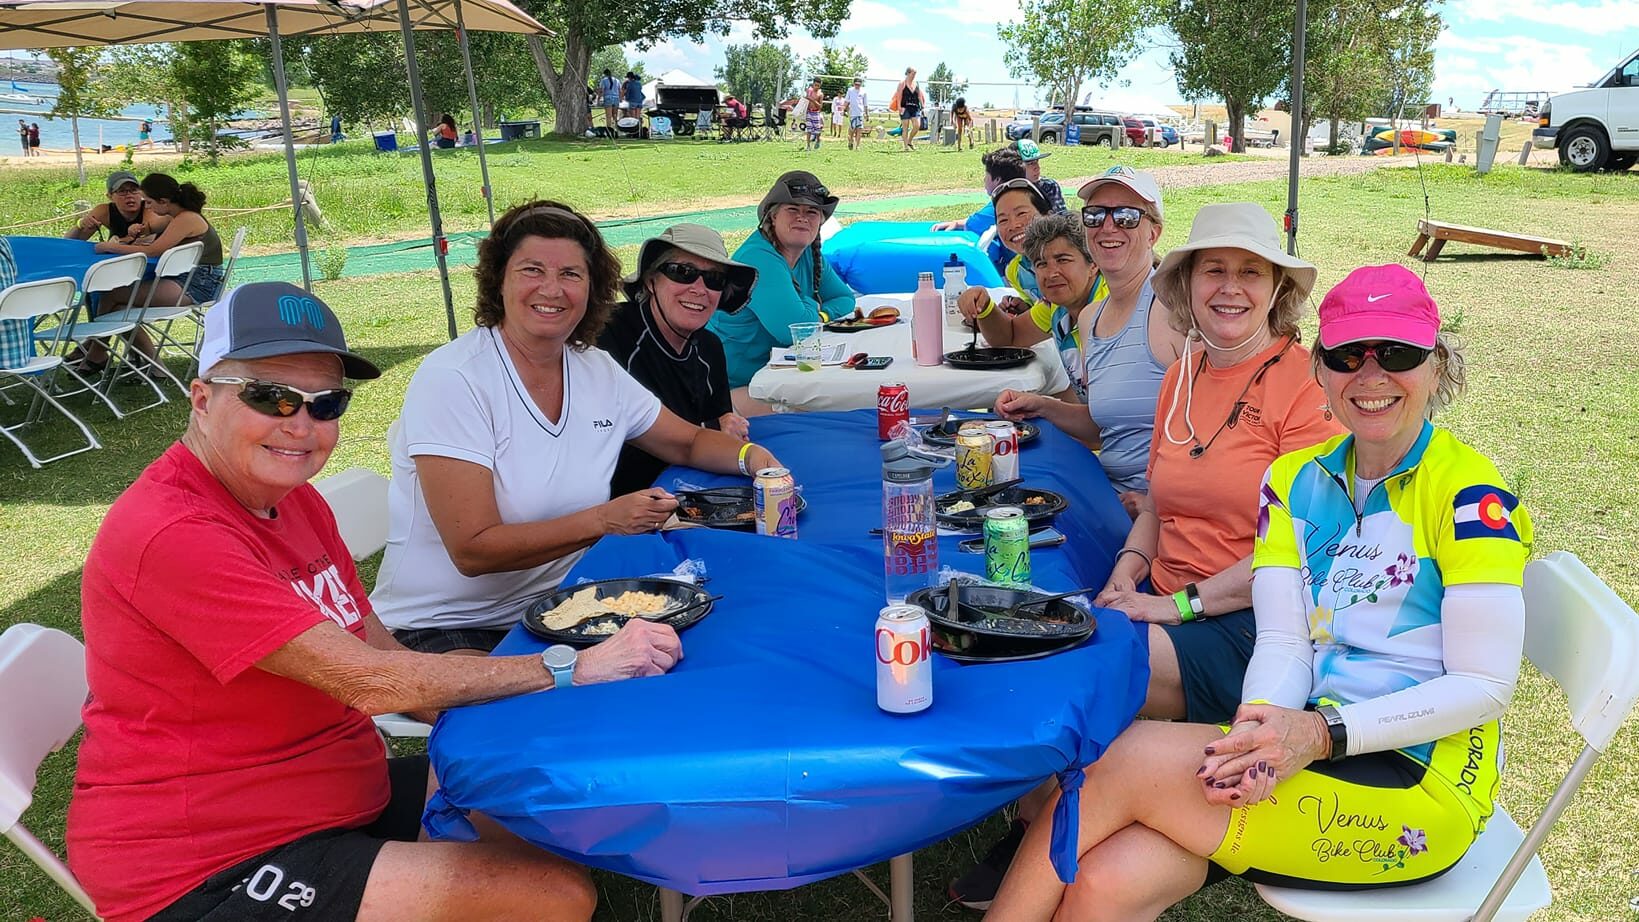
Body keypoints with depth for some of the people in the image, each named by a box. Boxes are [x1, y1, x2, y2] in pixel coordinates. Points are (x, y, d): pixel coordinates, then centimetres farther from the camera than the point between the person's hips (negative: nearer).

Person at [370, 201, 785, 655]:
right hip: (443, 629, -7)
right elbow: (473, 551, -20)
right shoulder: (451, 380, -15)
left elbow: (690, 442, 17)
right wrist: (605, 520, -24)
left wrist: (749, 454, -5)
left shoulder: (598, 370, 4)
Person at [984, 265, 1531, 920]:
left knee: (1131, 755, -23)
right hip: (1306, 750, 4)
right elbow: (1283, 642, 1)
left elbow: (1484, 686, -11)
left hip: (1421, 781, -4)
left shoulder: (1468, 492, -7)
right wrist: (1261, 724, -20)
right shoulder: (1296, 479, 10)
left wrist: (1321, 733, -22)